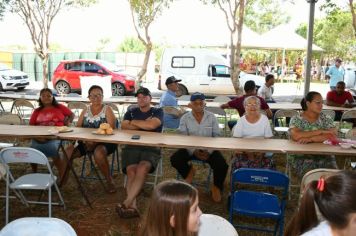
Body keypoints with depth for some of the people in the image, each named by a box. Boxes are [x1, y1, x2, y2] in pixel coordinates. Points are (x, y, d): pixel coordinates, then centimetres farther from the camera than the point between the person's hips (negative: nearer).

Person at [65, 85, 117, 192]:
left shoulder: (107, 109, 0)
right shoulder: (85, 110, 16)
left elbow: (111, 129, -11)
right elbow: (78, 127, 12)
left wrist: (95, 141, -22)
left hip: (104, 142, -5)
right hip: (85, 142, 5)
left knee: (98, 153, -37)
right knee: (68, 152, -16)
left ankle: (109, 180, -16)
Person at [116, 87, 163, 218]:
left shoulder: (158, 112, 12)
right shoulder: (131, 112, 22)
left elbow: (151, 125, -10)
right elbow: (124, 127, 3)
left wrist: (134, 122, 5)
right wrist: (144, 124, -1)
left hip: (151, 149, -2)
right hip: (132, 147, 2)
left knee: (142, 168, -33)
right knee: (131, 171, -28)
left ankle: (126, 203, -38)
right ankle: (133, 206, -39)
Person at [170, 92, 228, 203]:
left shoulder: (212, 117, 2)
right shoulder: (185, 118, 0)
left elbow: (217, 137, -2)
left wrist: (209, 151, -18)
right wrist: (194, 151, -21)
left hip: (209, 149, 0)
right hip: (190, 149, 0)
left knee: (222, 165, -24)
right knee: (175, 159, -25)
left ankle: (216, 187, 6)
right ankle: (188, 172, 8)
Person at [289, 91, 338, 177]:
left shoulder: (326, 119, 7)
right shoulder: (296, 119, -1)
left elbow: (332, 136, -9)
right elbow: (295, 136, -19)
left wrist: (310, 139, -20)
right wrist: (320, 131, -15)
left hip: (324, 156, 3)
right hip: (301, 157, -3)